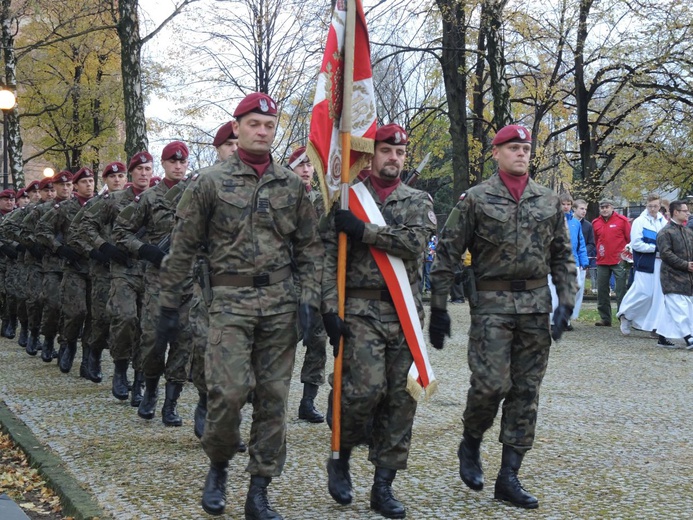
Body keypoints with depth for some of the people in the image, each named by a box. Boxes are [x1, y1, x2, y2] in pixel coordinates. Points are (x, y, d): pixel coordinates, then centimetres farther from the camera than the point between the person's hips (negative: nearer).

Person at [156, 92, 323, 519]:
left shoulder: (292, 186, 9)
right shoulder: (211, 182, 1)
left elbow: (310, 248, 10)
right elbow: (183, 248, 3)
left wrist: (310, 300, -1)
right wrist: (169, 305, 2)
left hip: (281, 301, 3)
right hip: (230, 299, -3)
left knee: (273, 396, 3)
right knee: (229, 391, -13)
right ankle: (218, 466, 15)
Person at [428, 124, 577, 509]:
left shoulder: (549, 201, 10)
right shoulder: (477, 199, 0)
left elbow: (563, 257, 13)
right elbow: (448, 254, 0)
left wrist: (566, 303, 1)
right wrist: (438, 308, -3)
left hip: (536, 304, 4)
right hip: (492, 303, -4)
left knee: (526, 391, 4)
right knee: (491, 383, -13)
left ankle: (509, 478, 12)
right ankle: (471, 445, 17)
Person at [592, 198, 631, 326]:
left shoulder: (622, 220, -1)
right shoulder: (595, 223, 10)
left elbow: (630, 239, 2)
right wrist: (599, 252, 11)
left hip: (619, 261, -4)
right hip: (602, 262, 5)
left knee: (621, 291, -5)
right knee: (602, 291, 7)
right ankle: (605, 318, 16)